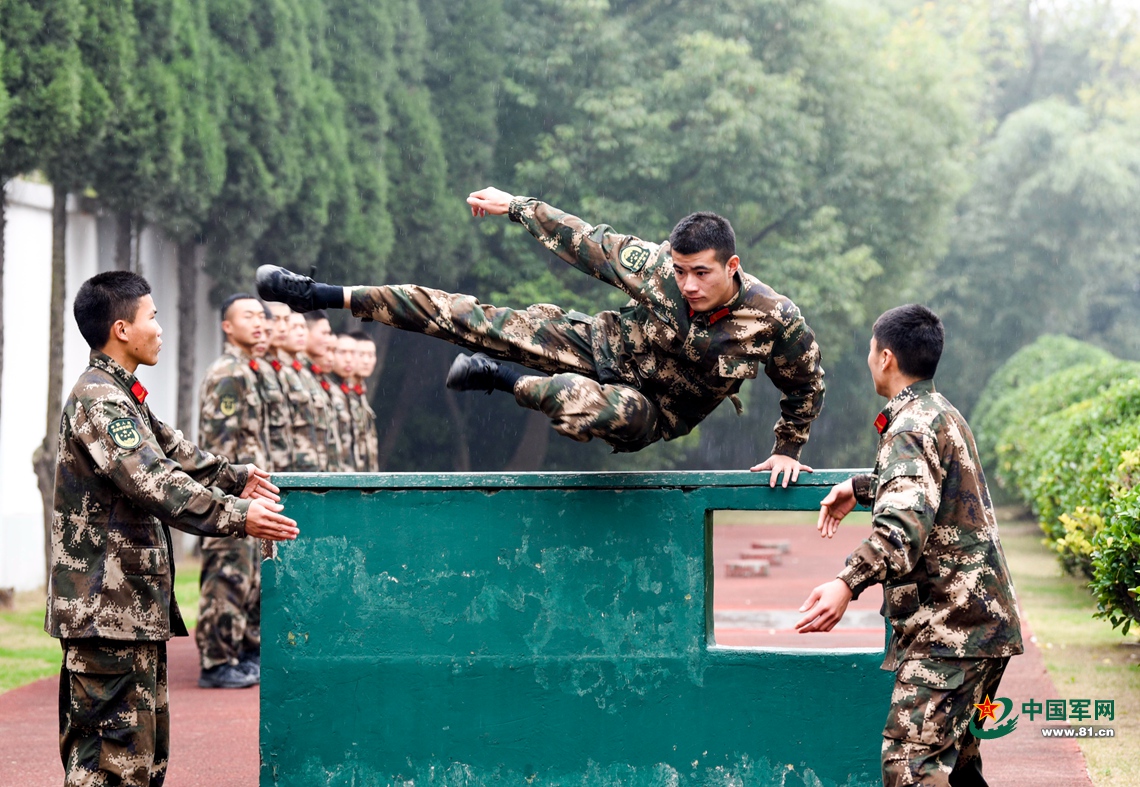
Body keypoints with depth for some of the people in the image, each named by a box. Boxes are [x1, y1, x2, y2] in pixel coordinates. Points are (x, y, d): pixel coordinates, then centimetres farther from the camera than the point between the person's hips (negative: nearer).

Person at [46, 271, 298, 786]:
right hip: (107, 608, -11)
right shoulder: (98, 400, -16)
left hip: (136, 606, 11)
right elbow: (155, 484, -26)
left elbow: (173, 454, 26)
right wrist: (237, 516, -28)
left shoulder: (124, 397, 18)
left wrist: (234, 478, 11)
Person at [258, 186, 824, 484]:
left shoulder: (776, 321, -25)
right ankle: (327, 297, 2)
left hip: (654, 409, -3)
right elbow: (585, 241, -7)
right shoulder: (655, 266, -20)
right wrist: (515, 206, -2)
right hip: (604, 345, 3)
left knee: (597, 409, -42)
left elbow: (805, 385, -5)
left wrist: (787, 450, 0)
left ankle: (505, 382, -12)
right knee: (476, 321, -5)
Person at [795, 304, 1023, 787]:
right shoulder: (943, 414, 19)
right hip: (981, 621, 11)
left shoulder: (912, 427, -13)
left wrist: (849, 583, -42)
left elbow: (904, 524, -30)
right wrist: (858, 488, 40)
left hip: (948, 628, -11)